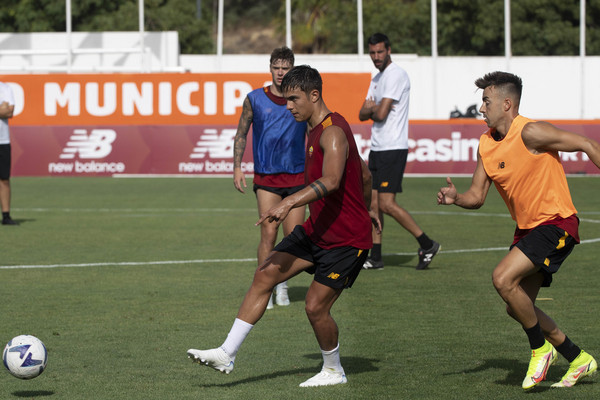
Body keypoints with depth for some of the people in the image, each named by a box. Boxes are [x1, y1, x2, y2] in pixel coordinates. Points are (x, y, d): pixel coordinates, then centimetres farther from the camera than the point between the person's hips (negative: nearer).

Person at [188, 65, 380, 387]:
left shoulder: (333, 133, -20)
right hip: (316, 229, 9)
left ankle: (334, 371, 18)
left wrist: (290, 202, -47)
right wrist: (366, 208, 38)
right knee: (264, 276, -1)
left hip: (347, 239, -9)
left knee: (315, 307, -7)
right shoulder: (316, 130, 11)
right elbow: (364, 174, 23)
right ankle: (227, 354, 0)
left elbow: (331, 181, -37)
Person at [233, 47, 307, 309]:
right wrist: (237, 167, 2)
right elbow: (241, 135, 10)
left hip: (296, 177, 1)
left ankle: (282, 284, 21)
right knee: (268, 235, -10)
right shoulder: (255, 99, 1)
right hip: (266, 178, -1)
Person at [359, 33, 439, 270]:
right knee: (373, 204, 7)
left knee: (387, 204, -13)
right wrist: (373, 108, -6)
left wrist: (371, 108, 3)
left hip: (393, 148, -9)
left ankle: (427, 244, -6)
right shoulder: (377, 78, 18)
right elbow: (363, 115, 15)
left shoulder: (396, 75, -12)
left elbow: (380, 114, -19)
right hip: (376, 149, 9)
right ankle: (375, 257, 11)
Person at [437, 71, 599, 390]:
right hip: (528, 228, 9)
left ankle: (541, 350, -4)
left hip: (556, 223, -9)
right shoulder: (486, 144, 5)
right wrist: (455, 198, -16)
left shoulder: (530, 133, -19)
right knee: (518, 307, 9)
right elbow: (477, 196, 6)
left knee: (503, 279, -23)